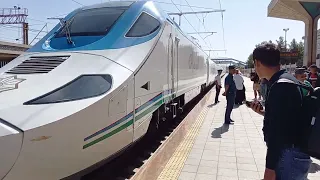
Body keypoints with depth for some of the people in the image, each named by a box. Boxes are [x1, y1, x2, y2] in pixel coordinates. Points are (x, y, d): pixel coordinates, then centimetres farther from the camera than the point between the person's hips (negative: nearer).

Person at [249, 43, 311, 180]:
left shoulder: (280, 86, -21)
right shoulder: (287, 79, 10)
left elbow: (277, 130, -25)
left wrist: (270, 168, -22)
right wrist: (263, 112, 14)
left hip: (289, 156, -10)